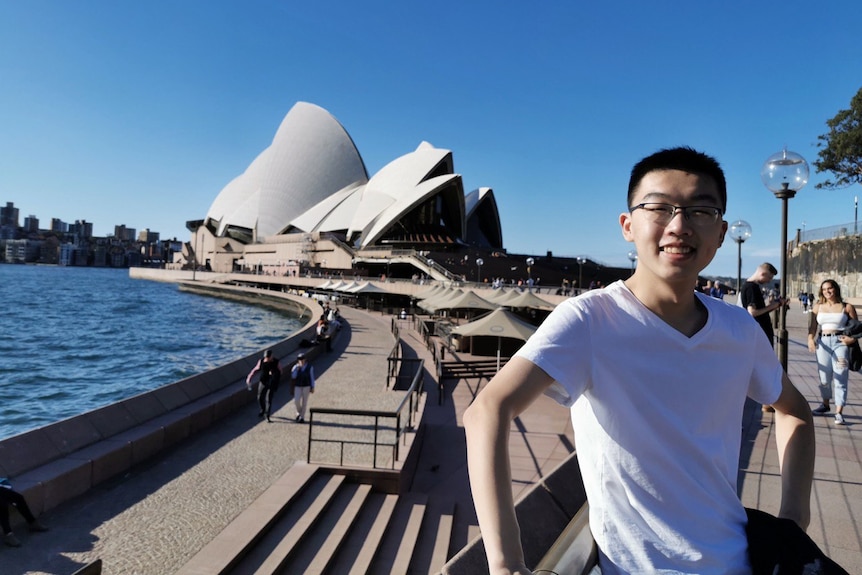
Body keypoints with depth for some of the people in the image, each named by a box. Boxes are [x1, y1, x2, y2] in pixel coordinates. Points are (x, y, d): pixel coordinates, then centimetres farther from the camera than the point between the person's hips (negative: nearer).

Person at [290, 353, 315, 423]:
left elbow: (312, 377, -1)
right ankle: (299, 413, 19)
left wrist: (312, 387, -1)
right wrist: (297, 368, -22)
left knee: (304, 402, 2)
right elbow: (293, 376, -13)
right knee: (296, 401, -9)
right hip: (297, 386, 1)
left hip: (306, 386, -1)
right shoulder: (296, 367, -3)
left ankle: (302, 417, 13)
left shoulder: (310, 367, -7)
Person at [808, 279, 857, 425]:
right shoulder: (818, 307, 7)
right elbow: (812, 326, 3)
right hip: (823, 343, 3)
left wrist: (852, 338, -14)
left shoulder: (847, 307, 1)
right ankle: (825, 404, 31)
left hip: (840, 342, -3)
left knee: (840, 378, -5)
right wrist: (810, 339, -14)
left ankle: (839, 413, -3)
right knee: (824, 377, 12)